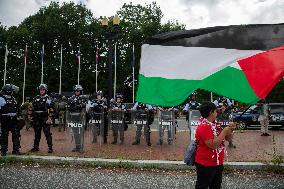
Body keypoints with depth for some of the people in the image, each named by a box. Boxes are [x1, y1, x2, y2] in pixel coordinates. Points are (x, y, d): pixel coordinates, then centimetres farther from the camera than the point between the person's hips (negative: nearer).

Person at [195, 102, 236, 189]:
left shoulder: (215, 124, 6)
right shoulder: (204, 127, -22)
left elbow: (226, 138, 17)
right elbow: (213, 145, -29)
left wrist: (230, 130, -2)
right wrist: (224, 131, -22)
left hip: (217, 163, 9)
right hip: (205, 164, -9)